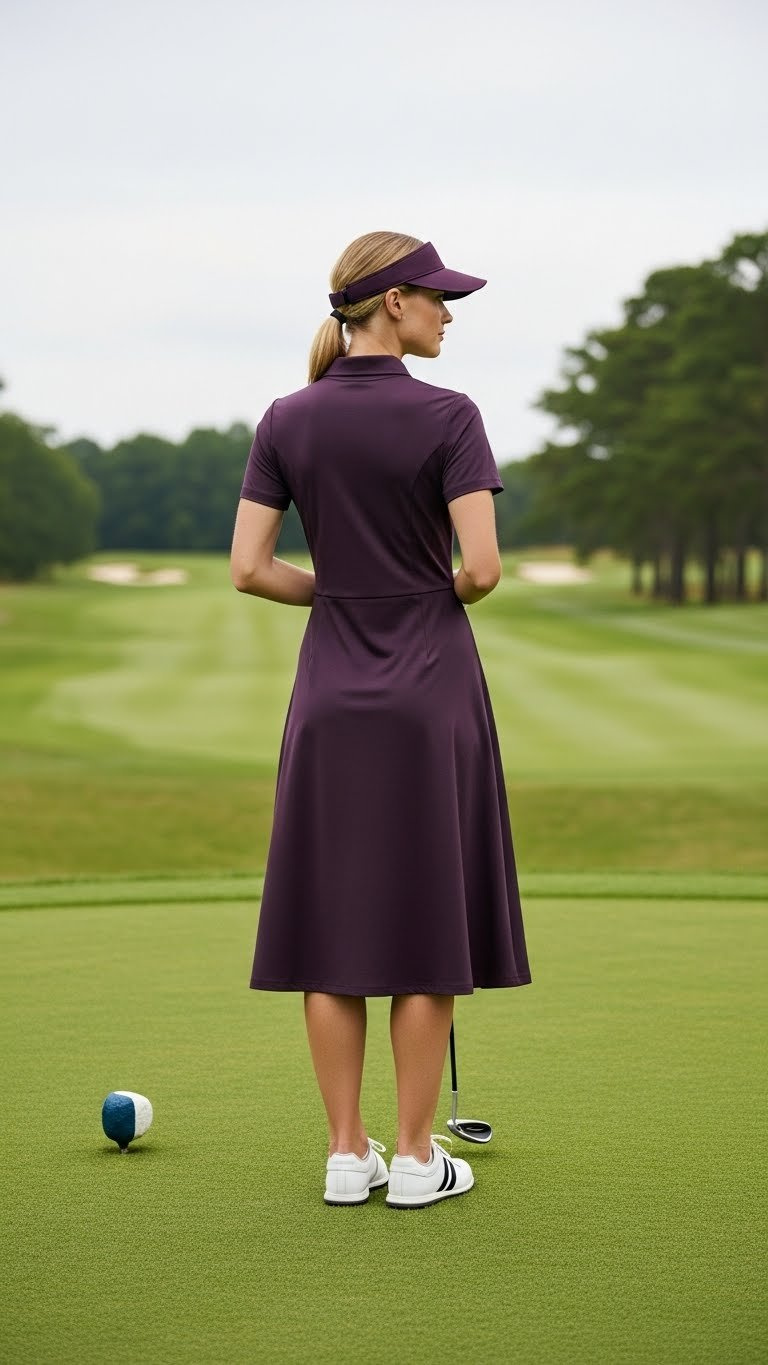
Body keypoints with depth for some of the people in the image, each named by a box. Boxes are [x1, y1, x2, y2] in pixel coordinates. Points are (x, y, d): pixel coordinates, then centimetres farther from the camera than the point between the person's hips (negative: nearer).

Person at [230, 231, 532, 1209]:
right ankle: (415, 1156, 8)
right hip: (432, 691, -3)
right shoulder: (447, 416, -10)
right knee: (427, 925, 4)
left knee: (329, 924, 8)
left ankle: (346, 1153, 11)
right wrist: (442, 595, 6)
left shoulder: (287, 421, 2)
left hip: (331, 696, 4)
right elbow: (482, 567, -16)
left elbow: (248, 569, -1)